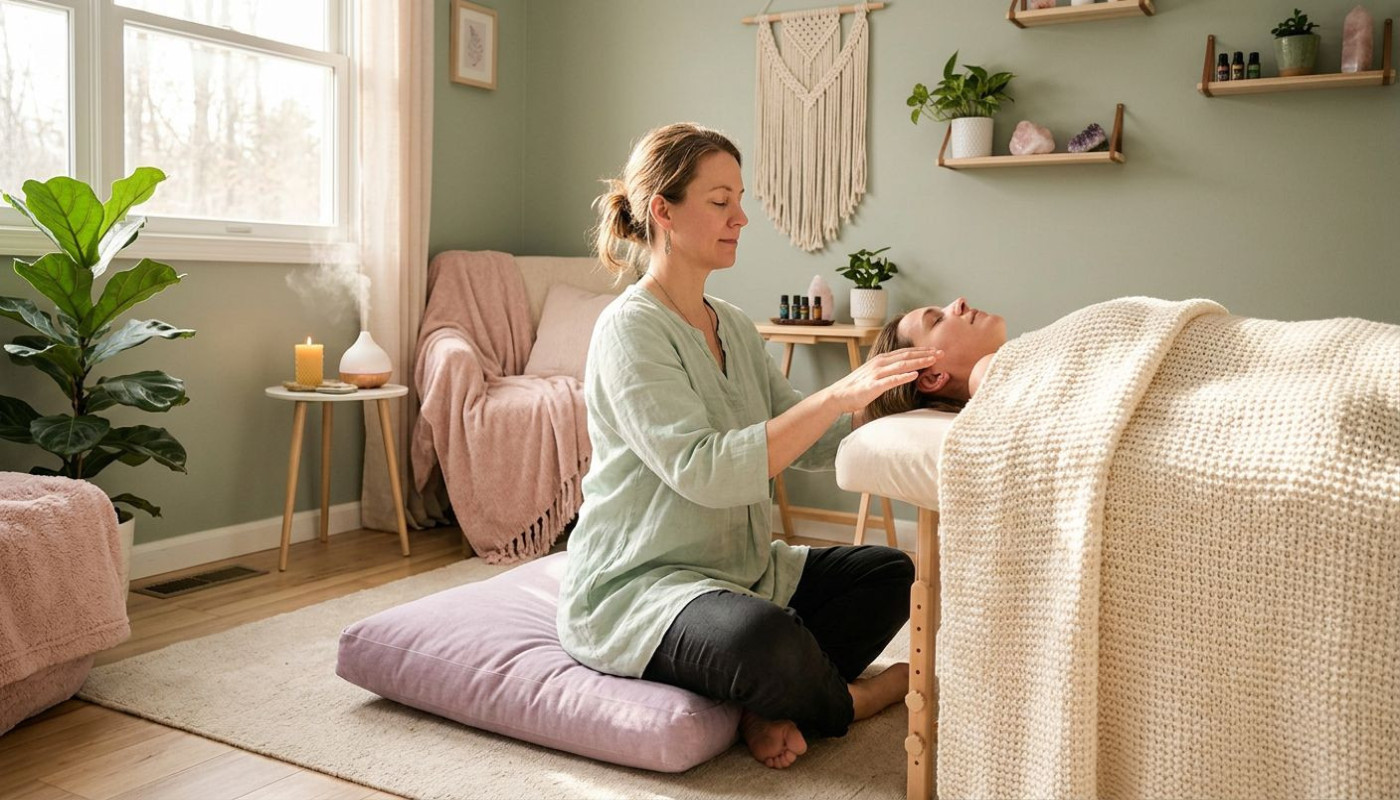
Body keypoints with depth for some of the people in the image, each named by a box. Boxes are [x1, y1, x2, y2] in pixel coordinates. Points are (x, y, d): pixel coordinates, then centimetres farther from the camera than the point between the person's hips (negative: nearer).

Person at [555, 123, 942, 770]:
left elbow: (811, 445, 7)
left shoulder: (733, 327, 10)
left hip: (739, 567, 9)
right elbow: (702, 471, -28)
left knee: (891, 572, 0)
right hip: (635, 584, -8)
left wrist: (883, 391, -10)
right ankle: (847, 701, 0)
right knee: (766, 639, -35)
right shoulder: (630, 328, -16)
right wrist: (839, 393, -30)